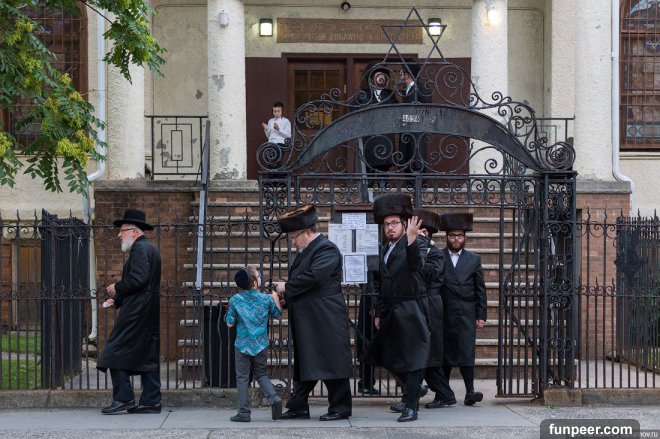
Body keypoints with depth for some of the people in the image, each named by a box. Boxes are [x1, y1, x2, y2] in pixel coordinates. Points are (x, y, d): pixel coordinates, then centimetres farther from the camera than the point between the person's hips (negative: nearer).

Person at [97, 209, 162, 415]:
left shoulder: (140, 249, -11)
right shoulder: (149, 249, 21)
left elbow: (137, 280, -23)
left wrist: (117, 288, -8)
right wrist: (117, 300, 16)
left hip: (136, 312, -10)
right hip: (149, 313, 10)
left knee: (117, 351, -8)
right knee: (147, 356, 9)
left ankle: (123, 398, -9)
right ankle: (151, 401, 9)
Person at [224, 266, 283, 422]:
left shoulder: (235, 300, -6)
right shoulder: (266, 299, -4)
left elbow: (230, 323, -4)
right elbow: (278, 315, 11)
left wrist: (229, 312, 15)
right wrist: (275, 298, 23)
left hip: (243, 345, -1)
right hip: (261, 345, 2)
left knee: (242, 377, 6)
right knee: (261, 374, 17)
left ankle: (244, 412, 3)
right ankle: (274, 397, -6)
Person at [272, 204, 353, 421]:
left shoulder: (327, 249, -13)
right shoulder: (306, 251, 17)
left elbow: (314, 277, -25)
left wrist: (287, 287, -14)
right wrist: (286, 294, 2)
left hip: (324, 320, -9)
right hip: (306, 321, 10)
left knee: (330, 361, -2)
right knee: (304, 362, 12)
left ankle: (340, 407, 7)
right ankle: (298, 407, 18)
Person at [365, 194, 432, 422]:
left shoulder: (411, 247, -9)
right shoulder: (384, 250, 13)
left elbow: (416, 265, -32)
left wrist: (411, 240, -45)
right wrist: (380, 313, 18)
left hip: (411, 311, -8)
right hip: (391, 312, 8)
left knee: (412, 358, -5)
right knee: (389, 357, 12)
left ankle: (411, 407, -1)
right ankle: (414, 391, 32)